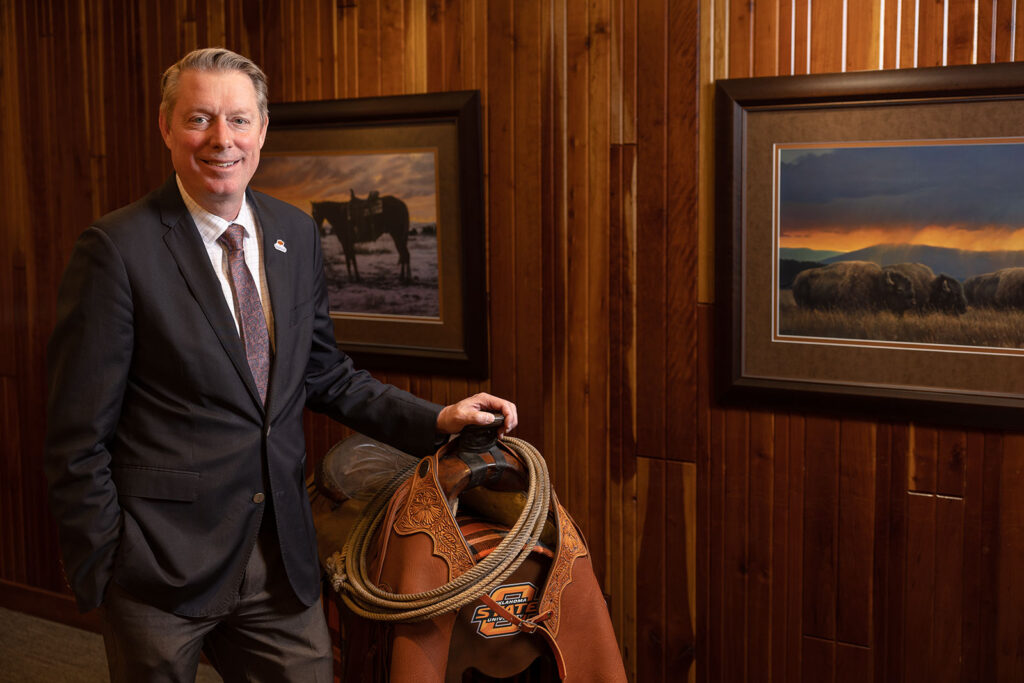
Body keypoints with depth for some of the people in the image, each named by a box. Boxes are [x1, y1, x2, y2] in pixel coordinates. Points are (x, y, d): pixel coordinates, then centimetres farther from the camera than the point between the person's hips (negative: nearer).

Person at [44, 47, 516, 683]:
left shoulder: (295, 233, 6)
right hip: (164, 562, -5)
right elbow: (78, 435, -10)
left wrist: (436, 419, 4)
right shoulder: (118, 248, -13)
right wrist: (101, 573, -9)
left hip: (282, 558, 5)